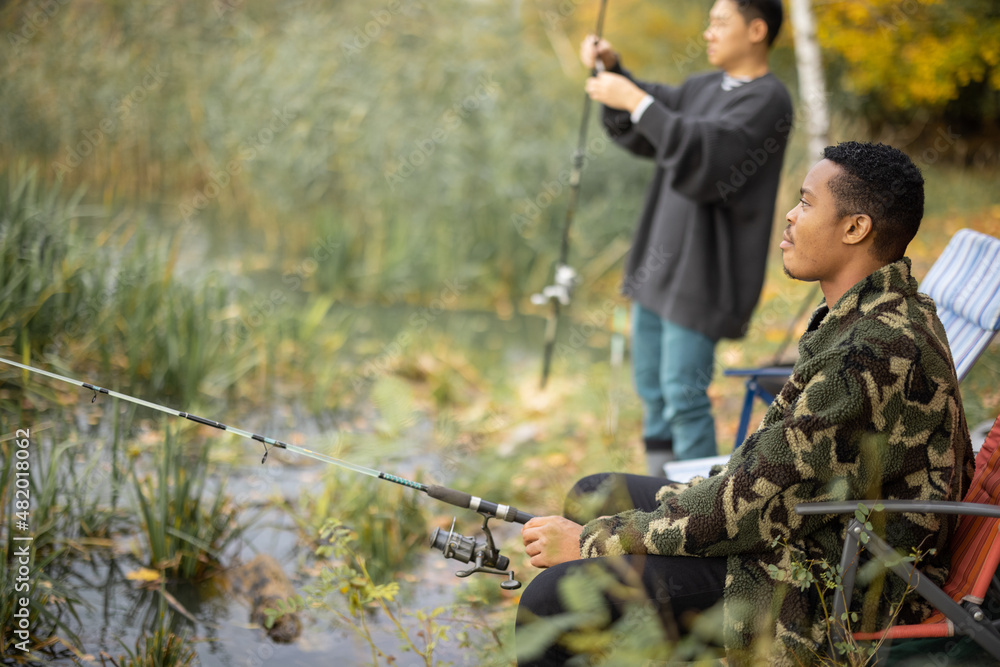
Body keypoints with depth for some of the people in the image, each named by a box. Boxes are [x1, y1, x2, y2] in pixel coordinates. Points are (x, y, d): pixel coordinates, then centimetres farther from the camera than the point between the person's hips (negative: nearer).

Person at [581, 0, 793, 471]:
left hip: (702, 272, -9)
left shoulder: (768, 100, -12)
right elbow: (640, 135, 23)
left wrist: (637, 101, -24)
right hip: (660, 261, 9)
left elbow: (706, 154, -26)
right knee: (652, 390, 15)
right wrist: (614, 70, 8)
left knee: (684, 396, -10)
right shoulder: (705, 87, 14)